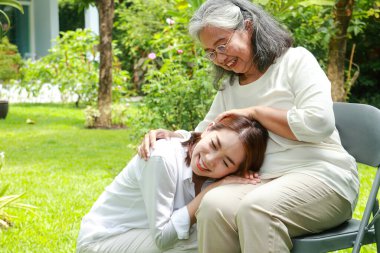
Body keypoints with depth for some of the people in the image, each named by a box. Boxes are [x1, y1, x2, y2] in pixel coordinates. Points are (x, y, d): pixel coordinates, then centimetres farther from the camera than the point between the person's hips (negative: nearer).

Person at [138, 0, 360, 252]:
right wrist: (168, 135, 5)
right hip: (264, 181, 5)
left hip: (321, 174, -5)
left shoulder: (296, 60, 0)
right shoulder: (228, 88, 18)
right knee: (213, 205, -29)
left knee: (255, 209, -37)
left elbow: (319, 123, -14)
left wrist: (255, 112, -8)